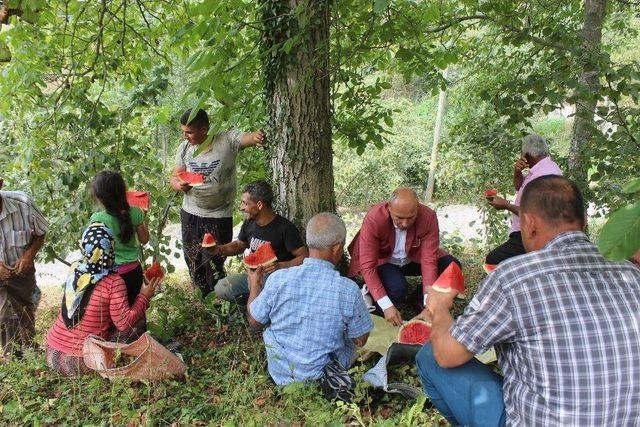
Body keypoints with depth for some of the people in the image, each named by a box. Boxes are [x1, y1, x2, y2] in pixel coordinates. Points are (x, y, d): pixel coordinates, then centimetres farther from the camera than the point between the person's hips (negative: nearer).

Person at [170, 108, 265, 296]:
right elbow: (174, 177, 4)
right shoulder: (185, 148, -3)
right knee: (193, 264, 18)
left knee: (214, 267, 3)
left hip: (219, 217, -5)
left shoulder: (227, 141, -16)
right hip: (190, 215, 5)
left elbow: (247, 138, -33)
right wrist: (179, 185, -20)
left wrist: (256, 136, -57)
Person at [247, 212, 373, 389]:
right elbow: (360, 340, -7)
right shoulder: (349, 290, -22)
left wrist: (255, 282, 14)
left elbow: (254, 321, -2)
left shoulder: (278, 279, -18)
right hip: (322, 377, -1)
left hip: (279, 374, 2)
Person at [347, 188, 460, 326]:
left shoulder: (428, 217, -25)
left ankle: (419, 300, 3)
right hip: (384, 261, -3)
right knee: (397, 289, -33)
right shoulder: (373, 219, -31)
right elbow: (367, 266, -30)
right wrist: (387, 306, -38)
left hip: (414, 259, 4)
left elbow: (429, 260, -24)